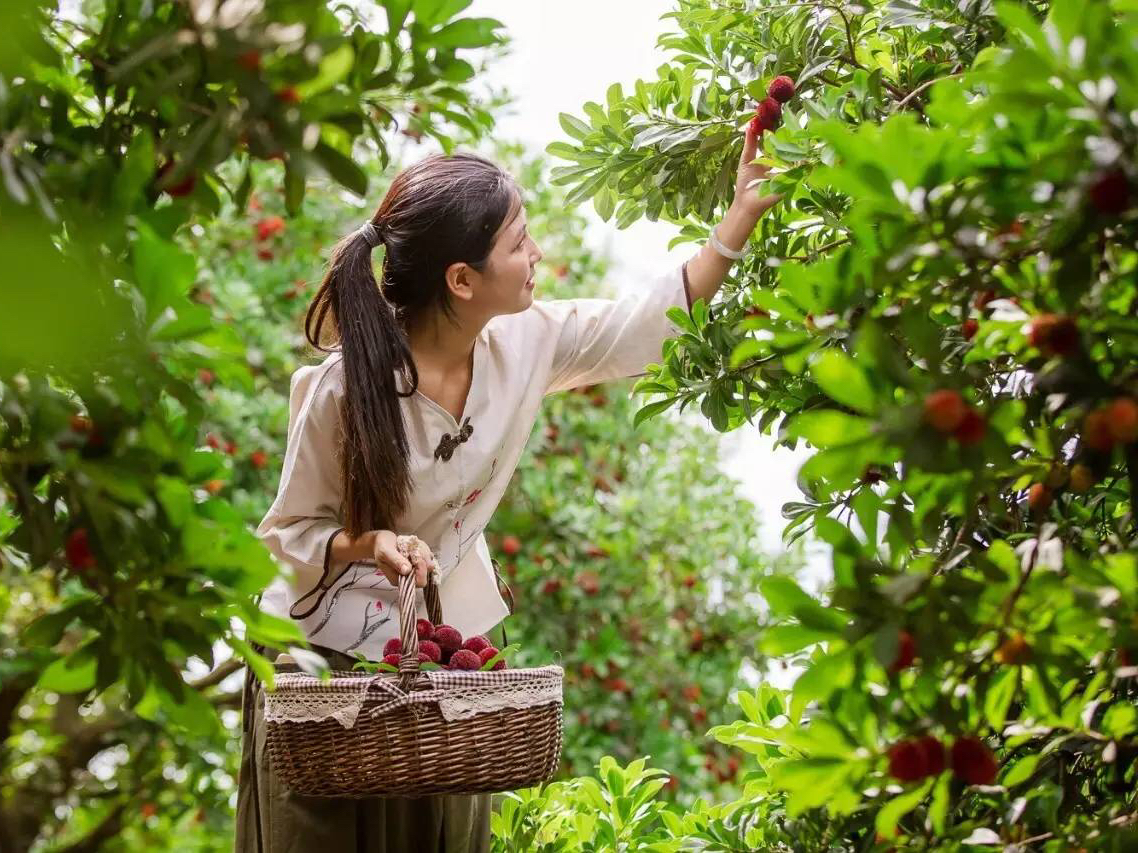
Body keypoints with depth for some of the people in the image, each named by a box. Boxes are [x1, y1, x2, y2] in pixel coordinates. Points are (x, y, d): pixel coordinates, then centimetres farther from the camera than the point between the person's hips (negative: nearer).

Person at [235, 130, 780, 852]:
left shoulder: (524, 340, -10)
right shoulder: (343, 389, -24)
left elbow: (652, 318, 3)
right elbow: (291, 533, -13)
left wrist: (743, 216, -1)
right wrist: (368, 545, -32)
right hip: (330, 655, -5)